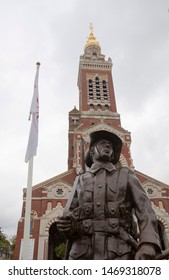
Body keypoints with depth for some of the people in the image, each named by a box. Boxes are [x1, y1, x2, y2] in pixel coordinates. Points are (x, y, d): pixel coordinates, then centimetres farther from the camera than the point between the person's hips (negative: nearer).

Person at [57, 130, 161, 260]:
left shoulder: (126, 175, 16)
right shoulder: (80, 180, 22)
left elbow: (146, 212, 4)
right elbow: (70, 214, 19)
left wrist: (148, 246, -15)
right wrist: (65, 224, -6)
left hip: (118, 252, -1)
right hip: (82, 251, 2)